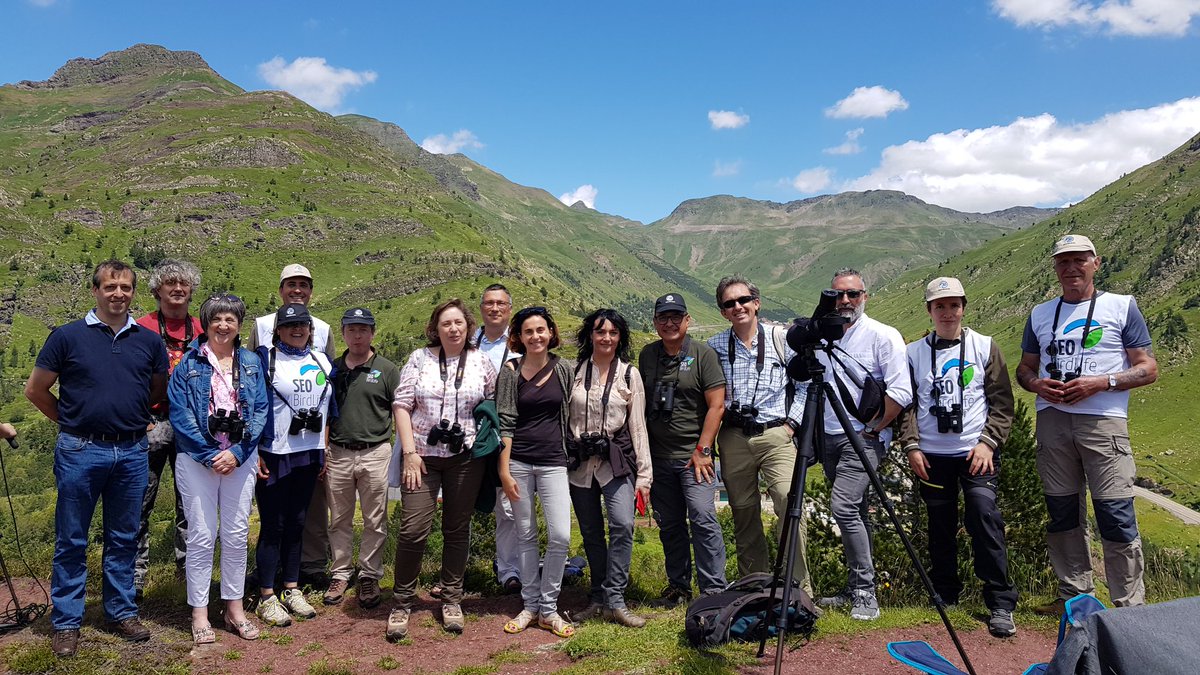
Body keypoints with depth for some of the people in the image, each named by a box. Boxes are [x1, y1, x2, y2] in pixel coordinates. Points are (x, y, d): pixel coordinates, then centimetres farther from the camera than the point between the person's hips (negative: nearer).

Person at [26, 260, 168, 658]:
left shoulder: (149, 340, 5)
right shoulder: (68, 336, -2)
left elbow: (159, 391, 17)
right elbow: (36, 390, 4)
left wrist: (131, 419, 10)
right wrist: (70, 421, 7)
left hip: (132, 453, 2)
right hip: (80, 453, -2)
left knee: (124, 538, 12)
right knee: (71, 540, 6)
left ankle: (122, 612, 25)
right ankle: (66, 623, 17)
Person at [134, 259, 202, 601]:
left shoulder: (201, 330, 9)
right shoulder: (144, 328, -1)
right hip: (153, 423, -3)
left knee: (189, 501, 11)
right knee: (141, 502, -1)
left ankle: (187, 564, 22)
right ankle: (135, 576, 7)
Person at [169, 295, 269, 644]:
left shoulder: (252, 363, 6)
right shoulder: (189, 363, -1)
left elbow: (260, 410, 2)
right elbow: (179, 414, -6)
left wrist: (237, 452, -10)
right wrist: (210, 454, -13)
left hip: (241, 458, 2)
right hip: (197, 458, -2)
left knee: (237, 534, 8)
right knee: (201, 535, 0)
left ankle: (234, 608, 20)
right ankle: (199, 613, 12)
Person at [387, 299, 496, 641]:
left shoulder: (481, 362, 4)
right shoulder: (420, 359, 1)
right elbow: (402, 404, -2)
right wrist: (409, 451, -9)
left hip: (466, 457, 1)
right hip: (422, 456, -1)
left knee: (457, 529, 9)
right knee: (413, 529, -6)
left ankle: (451, 600, 25)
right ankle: (402, 603, 11)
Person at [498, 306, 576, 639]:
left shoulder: (564, 370, 4)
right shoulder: (510, 371, 0)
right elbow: (505, 423, -2)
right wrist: (504, 471, -7)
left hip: (553, 462, 1)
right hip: (518, 461, -1)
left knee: (560, 535, -8)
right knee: (526, 535, 6)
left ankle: (548, 608, 8)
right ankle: (529, 605, 21)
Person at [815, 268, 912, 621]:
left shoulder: (883, 336, -5)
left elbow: (900, 393, -11)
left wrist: (872, 429, -11)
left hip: (863, 437, -6)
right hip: (829, 437, 6)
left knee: (844, 506, -19)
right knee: (852, 513, 13)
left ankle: (865, 592, -9)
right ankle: (854, 588, 22)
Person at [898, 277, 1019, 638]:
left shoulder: (984, 347, 4)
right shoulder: (914, 352, 7)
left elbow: (1002, 402, 3)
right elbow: (906, 404, 7)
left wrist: (988, 442, -9)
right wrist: (911, 446, -3)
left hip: (977, 451, -2)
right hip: (932, 455, 2)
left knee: (984, 513, -16)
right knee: (940, 526, 8)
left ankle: (1001, 603, -8)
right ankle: (944, 595, 23)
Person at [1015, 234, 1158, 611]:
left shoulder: (1122, 307, 5)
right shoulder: (1040, 315, 16)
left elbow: (1148, 369, 2)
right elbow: (1024, 368, 19)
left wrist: (1101, 382, -14)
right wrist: (1037, 384, -4)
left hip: (1103, 420, -4)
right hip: (1052, 420, 4)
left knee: (1116, 515, -7)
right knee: (1062, 512, 9)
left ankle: (1131, 607, 4)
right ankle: (1074, 595, 21)